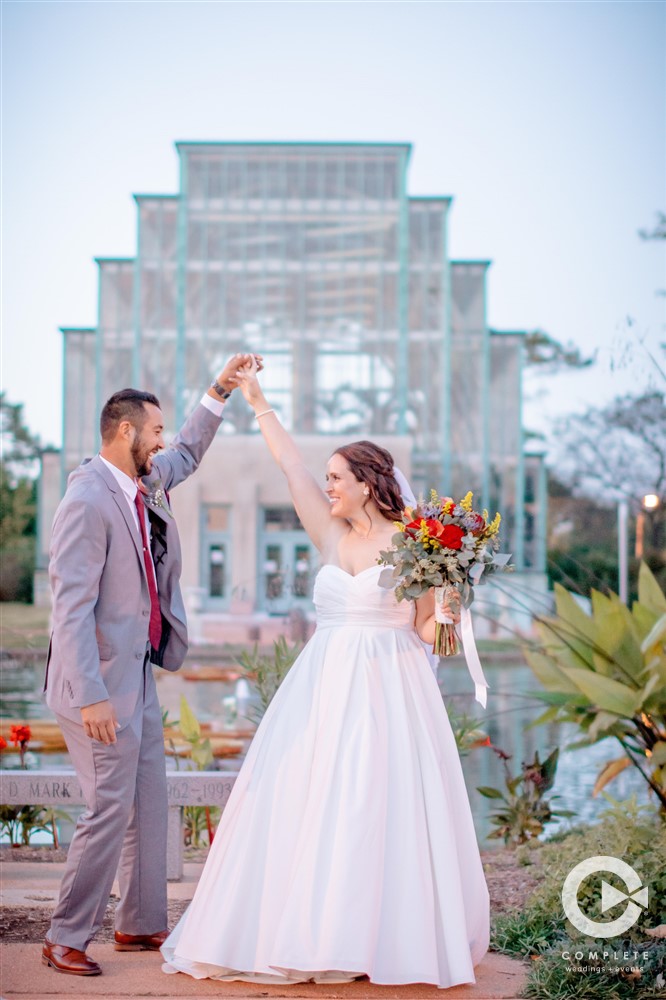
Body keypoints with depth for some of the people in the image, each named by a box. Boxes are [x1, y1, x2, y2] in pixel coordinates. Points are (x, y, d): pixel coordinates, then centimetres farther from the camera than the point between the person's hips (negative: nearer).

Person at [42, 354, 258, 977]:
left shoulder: (146, 483, 6)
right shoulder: (88, 500, -20)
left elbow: (186, 455, 30)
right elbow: (72, 606, -24)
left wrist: (219, 391, 21)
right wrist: (91, 697, -28)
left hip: (138, 674, 9)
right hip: (101, 681, -9)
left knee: (149, 802, 14)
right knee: (111, 808, -5)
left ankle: (140, 924, 26)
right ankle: (65, 938, 9)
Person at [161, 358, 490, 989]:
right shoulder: (333, 536, 10)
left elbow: (428, 629, 0)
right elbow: (290, 465, 12)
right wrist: (257, 403, 14)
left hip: (388, 688, -5)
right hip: (325, 685, 5)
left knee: (378, 808, -6)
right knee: (304, 801, 1)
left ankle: (387, 936, 4)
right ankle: (308, 927, 9)